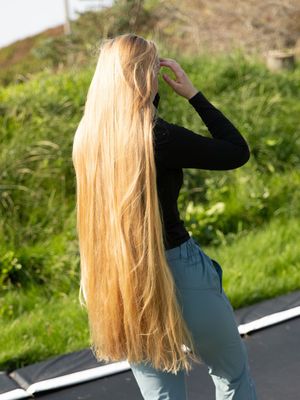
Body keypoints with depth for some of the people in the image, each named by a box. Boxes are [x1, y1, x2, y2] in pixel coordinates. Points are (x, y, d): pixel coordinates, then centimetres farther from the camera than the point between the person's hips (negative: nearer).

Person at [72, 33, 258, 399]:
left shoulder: (88, 136, -2)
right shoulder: (159, 138, -20)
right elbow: (238, 152, -7)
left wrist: (155, 93, 12)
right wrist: (192, 93, -3)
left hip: (120, 284, 6)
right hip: (177, 272, -6)